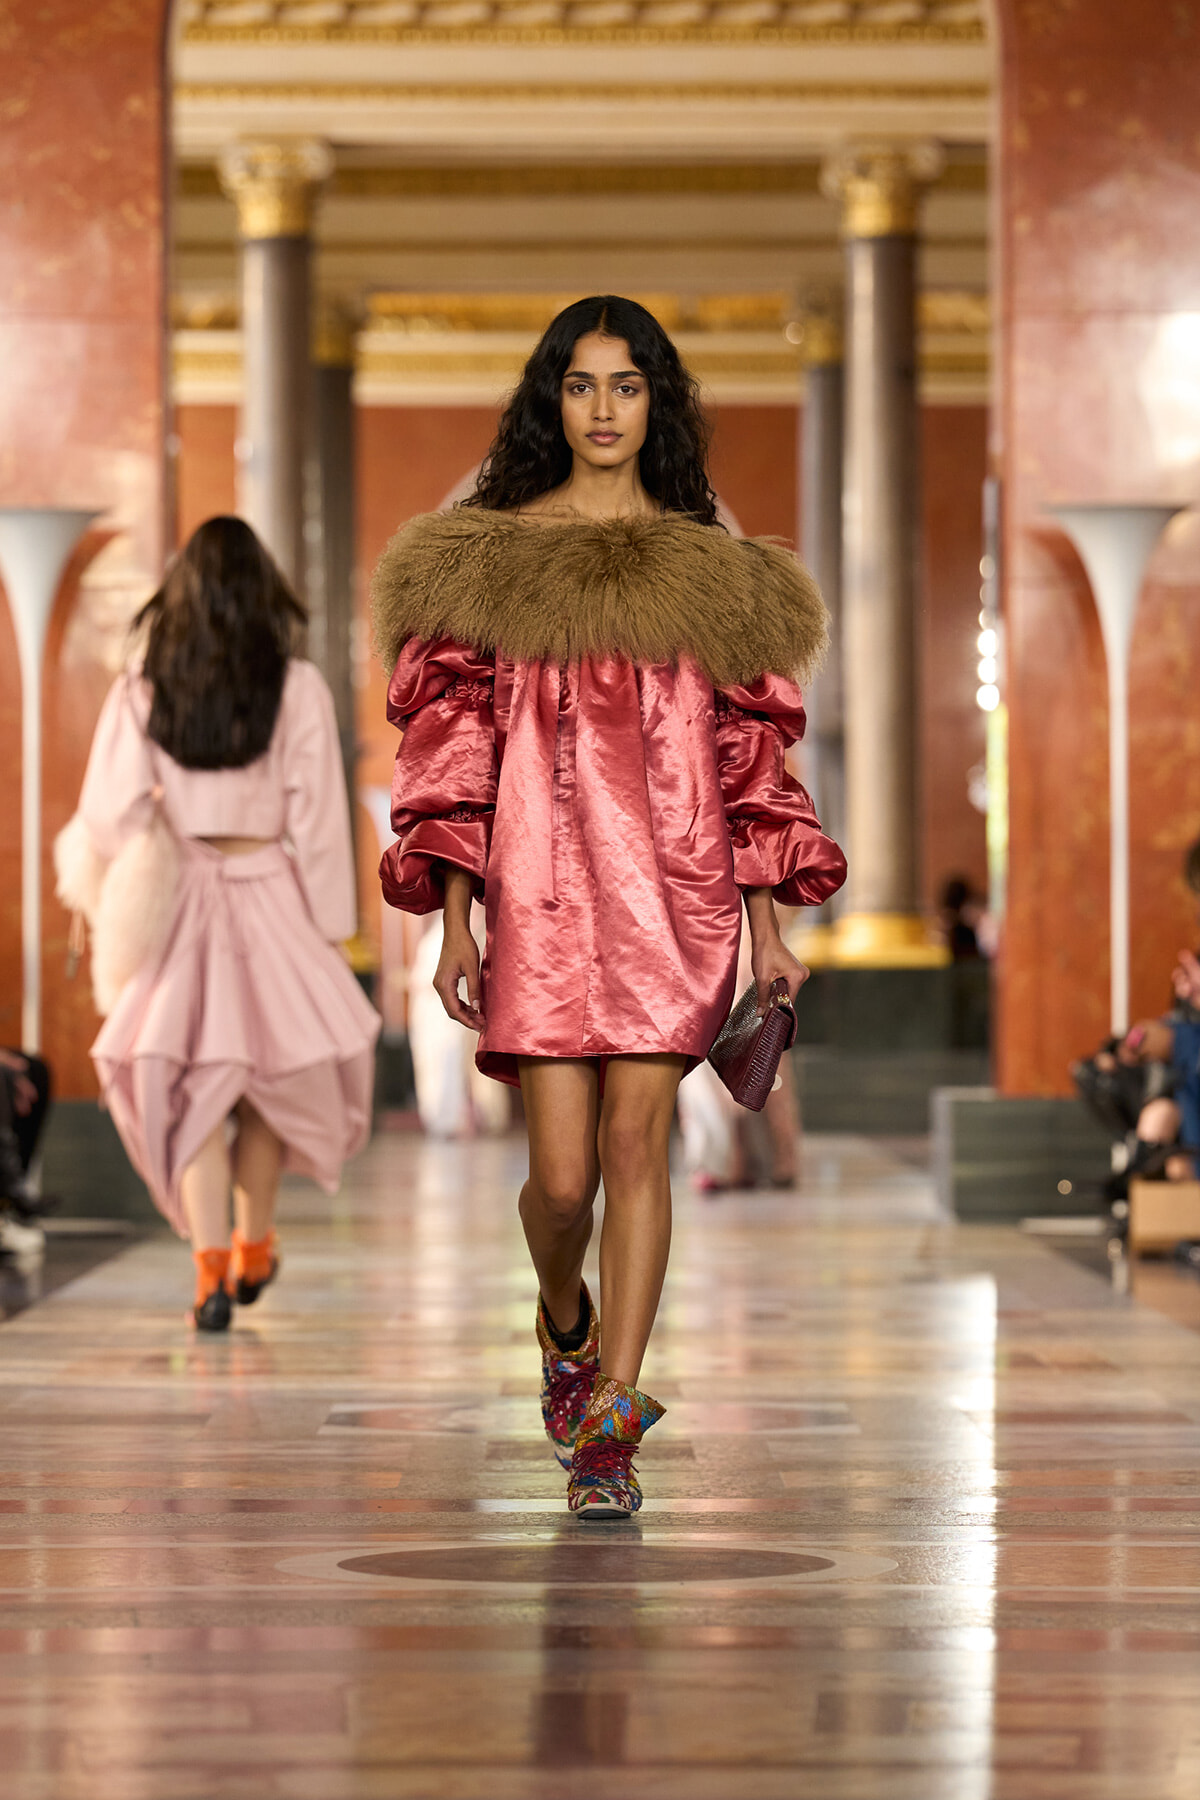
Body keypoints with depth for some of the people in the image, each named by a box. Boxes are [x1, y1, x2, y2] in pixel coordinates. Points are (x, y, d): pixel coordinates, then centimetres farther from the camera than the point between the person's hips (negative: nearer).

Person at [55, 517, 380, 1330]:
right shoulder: (297, 687, -6)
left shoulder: (142, 691, -2)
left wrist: (106, 901, 9)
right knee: (280, 1070, 18)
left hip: (174, 902, 0)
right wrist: (332, 929, 0)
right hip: (270, 898, 0)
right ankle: (255, 1246, 31)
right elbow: (318, 817, -5)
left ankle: (212, 1266, -8)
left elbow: (109, 813, -4)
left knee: (193, 1081, 5)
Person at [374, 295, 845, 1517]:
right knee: (562, 1171, -4)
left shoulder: (711, 573, 12)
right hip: (540, 889, -1)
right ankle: (564, 1323, 29)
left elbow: (750, 756, 12)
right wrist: (454, 920, -2)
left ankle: (609, 1430, -5)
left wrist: (766, 926, 6)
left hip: (676, 888, 1)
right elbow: (453, 748, 5)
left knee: (635, 1144, -8)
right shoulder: (485, 559, 8)